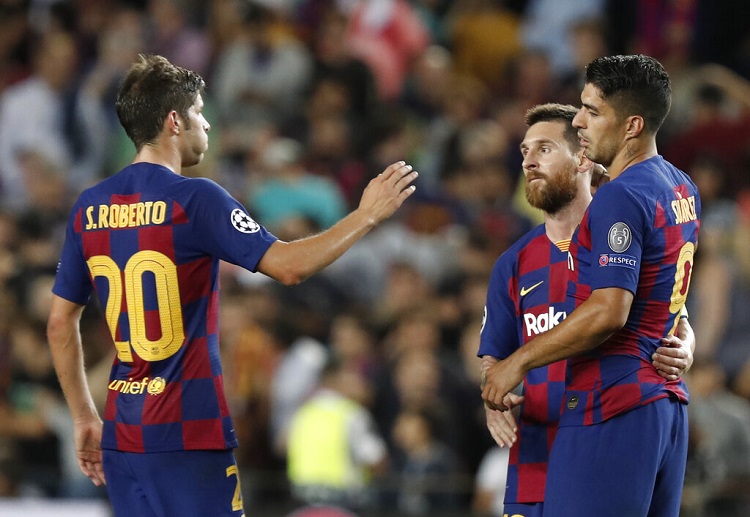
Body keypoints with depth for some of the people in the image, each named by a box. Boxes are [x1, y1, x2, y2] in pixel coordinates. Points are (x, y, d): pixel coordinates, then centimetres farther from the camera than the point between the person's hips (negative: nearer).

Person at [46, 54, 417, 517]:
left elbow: (60, 322, 13)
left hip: (122, 435, 6)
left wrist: (85, 418, 20)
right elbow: (289, 266, -15)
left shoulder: (90, 208, 8)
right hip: (188, 434, -6)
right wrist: (368, 215, -3)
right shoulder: (195, 199, -11)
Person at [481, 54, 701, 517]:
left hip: (611, 409, -10)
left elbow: (608, 313, -21)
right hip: (669, 403, 10)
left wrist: (519, 362, -14)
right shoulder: (682, 189, 14)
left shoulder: (620, 198, -15)